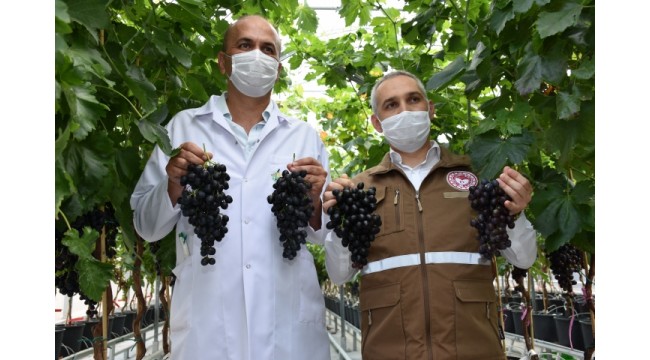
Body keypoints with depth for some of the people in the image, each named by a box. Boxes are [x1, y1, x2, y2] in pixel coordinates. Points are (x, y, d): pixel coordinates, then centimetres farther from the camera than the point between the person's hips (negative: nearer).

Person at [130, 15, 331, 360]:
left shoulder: (305, 137, 8)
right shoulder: (183, 127, 4)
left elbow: (322, 235, 9)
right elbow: (146, 225, 5)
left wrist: (313, 202, -11)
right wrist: (174, 185, -13)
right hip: (205, 324, -1)